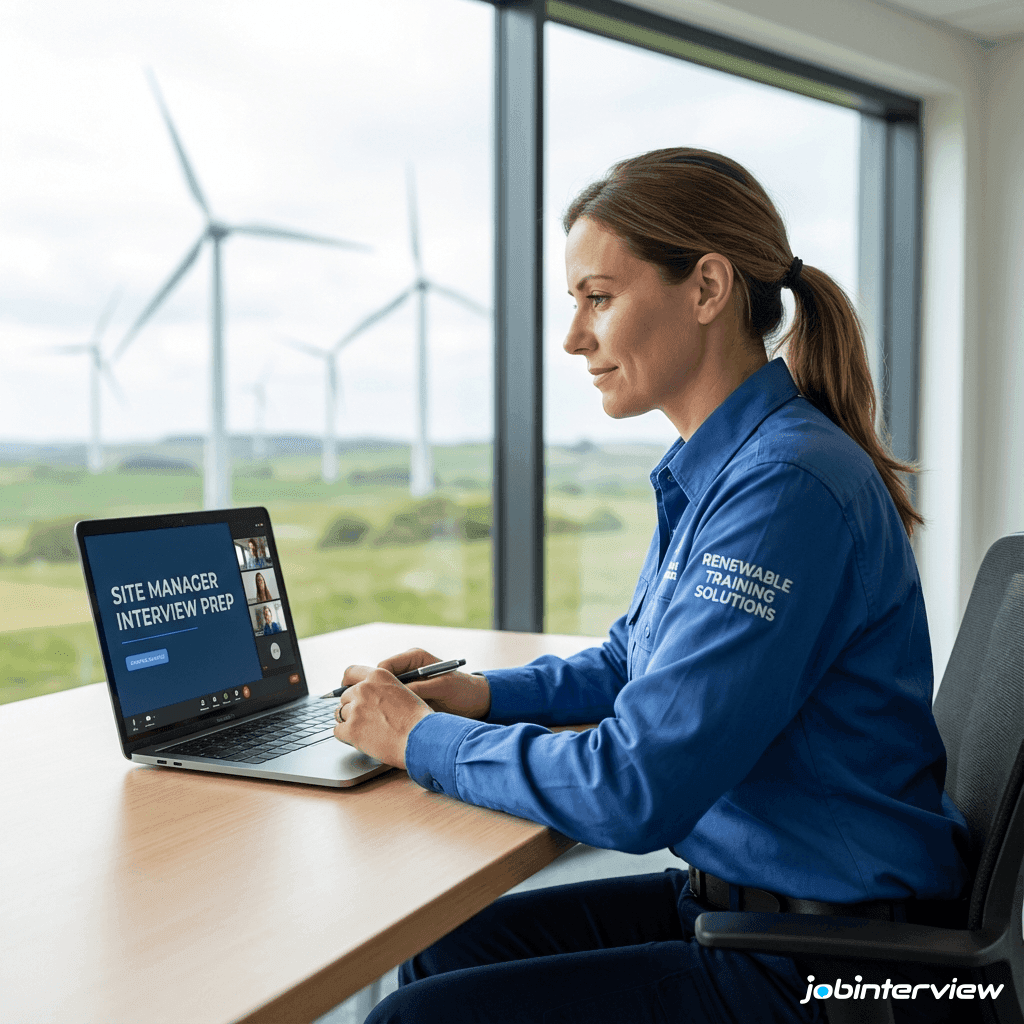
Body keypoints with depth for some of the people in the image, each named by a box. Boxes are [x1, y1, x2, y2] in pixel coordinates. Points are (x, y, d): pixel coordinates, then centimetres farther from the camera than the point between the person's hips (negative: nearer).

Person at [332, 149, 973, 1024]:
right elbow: (632, 663, 21)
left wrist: (421, 738, -13)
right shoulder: (713, 472, 6)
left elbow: (633, 790, -27)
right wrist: (485, 695, 4)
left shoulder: (788, 489, -25)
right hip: (736, 898, 9)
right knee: (445, 950, 11)